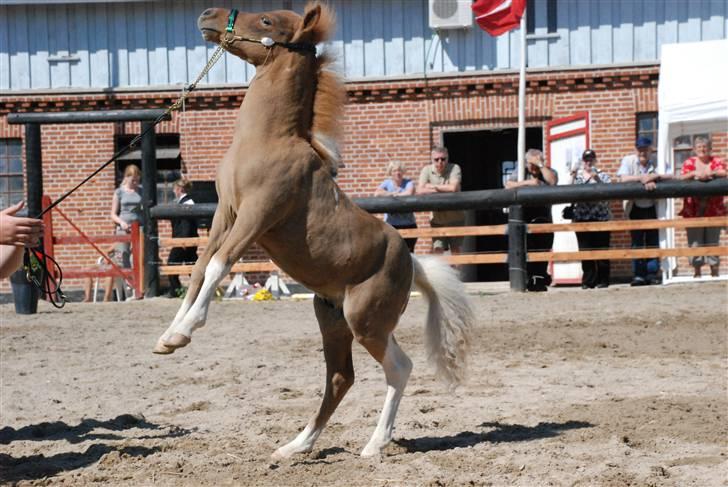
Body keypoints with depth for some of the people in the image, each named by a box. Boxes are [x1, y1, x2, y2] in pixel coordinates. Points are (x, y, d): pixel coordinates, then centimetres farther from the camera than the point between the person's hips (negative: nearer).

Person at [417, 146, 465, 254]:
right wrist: (444, 190, -19)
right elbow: (419, 191, -14)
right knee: (437, 249, -5)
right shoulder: (427, 170, -2)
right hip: (437, 219, 2)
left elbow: (453, 188, -25)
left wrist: (433, 186, -13)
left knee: (456, 250, 4)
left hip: (455, 217, -2)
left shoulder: (454, 168, -10)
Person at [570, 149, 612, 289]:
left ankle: (603, 279, 7)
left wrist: (597, 178, -18)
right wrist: (573, 177, -8)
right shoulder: (577, 176, 14)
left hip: (600, 217, -1)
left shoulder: (602, 176, 9)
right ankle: (588, 281, 4)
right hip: (581, 217, 1)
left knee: (601, 249, 0)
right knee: (585, 250, -1)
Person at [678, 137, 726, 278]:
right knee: (695, 240, -2)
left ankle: (715, 270, 8)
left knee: (712, 240, 2)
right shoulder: (689, 163, 7)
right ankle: (697, 271, 5)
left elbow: (723, 173, -9)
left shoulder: (716, 162, 7)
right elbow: (682, 177, -7)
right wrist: (694, 174, -24)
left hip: (713, 208, 0)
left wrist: (710, 173, -27)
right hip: (694, 209, 0)